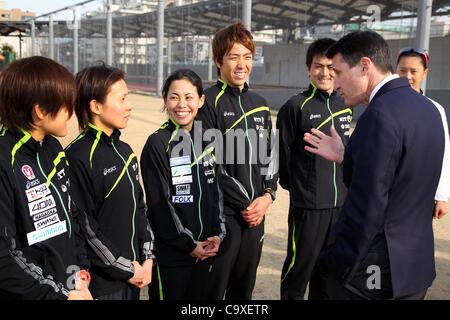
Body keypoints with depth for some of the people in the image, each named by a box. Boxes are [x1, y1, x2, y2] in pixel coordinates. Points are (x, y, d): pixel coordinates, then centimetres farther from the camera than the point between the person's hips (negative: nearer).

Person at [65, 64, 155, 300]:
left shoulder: (124, 151, 7)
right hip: (101, 283, -7)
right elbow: (84, 227, -19)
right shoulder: (78, 157, -18)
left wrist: (147, 258, 3)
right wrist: (127, 268, -12)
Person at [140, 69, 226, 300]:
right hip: (171, 252, -5)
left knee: (201, 295, 16)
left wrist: (217, 234, -1)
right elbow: (159, 202, -13)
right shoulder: (158, 144, -11)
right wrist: (188, 244, -11)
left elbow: (216, 191, 9)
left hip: (204, 249, 5)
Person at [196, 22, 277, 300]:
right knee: (215, 289, 3)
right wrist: (244, 204, -11)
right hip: (222, 214, -6)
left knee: (244, 288, 17)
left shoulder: (260, 105, 12)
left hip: (256, 212, 6)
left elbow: (269, 155, 15)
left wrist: (268, 194, -2)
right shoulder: (209, 103, -8)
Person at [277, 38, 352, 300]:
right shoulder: (296, 106, -10)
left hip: (342, 202, 6)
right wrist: (295, 185, 1)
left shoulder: (345, 107, 8)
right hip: (308, 204, -5)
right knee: (299, 267, 4)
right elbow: (283, 153, -8)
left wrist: (345, 185, 13)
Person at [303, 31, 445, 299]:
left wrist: (337, 266, -13)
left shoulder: (381, 114, -21)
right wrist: (345, 157, 8)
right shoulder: (426, 107, 6)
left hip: (373, 270, -8)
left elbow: (367, 206, -23)